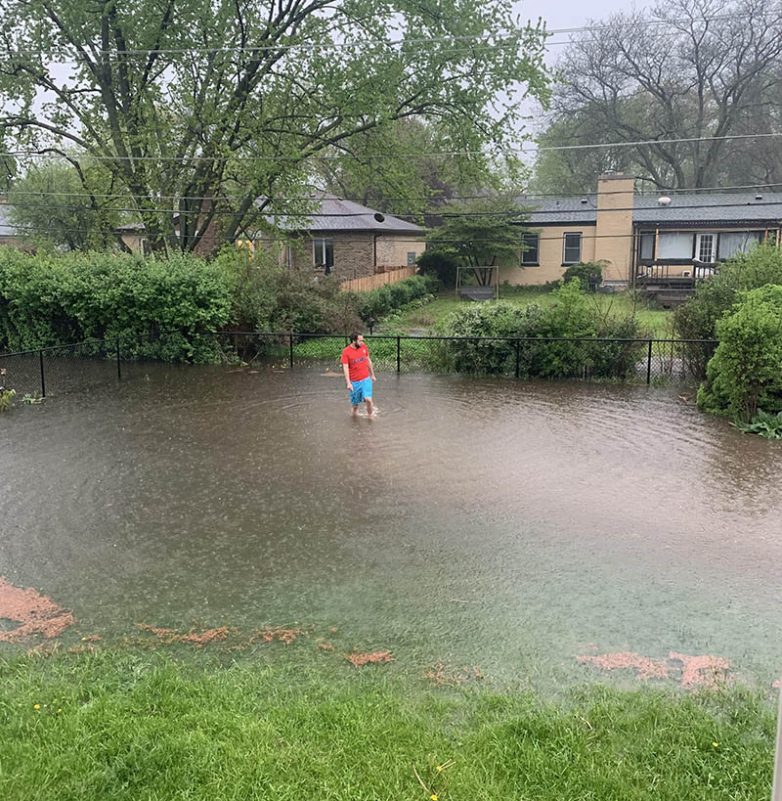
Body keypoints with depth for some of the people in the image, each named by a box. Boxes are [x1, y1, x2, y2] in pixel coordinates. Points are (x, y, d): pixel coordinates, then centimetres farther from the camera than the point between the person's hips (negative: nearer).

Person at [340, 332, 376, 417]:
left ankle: (370, 413, 10)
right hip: (354, 381, -1)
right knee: (355, 403, 10)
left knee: (368, 399, -16)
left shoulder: (364, 347, -1)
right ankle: (355, 414, 38)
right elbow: (345, 368, -15)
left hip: (366, 379, 1)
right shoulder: (346, 352, -12)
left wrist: (372, 375, 19)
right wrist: (348, 383, -22)